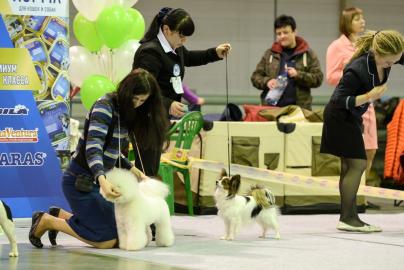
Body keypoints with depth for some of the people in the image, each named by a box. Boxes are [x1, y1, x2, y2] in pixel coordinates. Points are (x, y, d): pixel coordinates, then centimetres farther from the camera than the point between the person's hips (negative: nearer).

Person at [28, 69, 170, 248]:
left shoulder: (125, 111, 9)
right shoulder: (105, 106, -18)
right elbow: (93, 149, -31)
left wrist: (134, 171, 7)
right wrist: (103, 180, -46)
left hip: (96, 180, 9)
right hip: (80, 181, -9)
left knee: (118, 230, 12)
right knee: (107, 240, -11)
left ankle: (60, 216, 22)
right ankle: (46, 221, 1)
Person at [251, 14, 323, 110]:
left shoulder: (307, 54, 7)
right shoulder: (269, 54, 13)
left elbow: (318, 78, 1)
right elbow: (255, 76, 13)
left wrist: (298, 75, -13)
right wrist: (266, 81, -8)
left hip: (299, 109, -1)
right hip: (271, 108, 2)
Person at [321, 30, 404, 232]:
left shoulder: (385, 57, -12)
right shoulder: (357, 70, -33)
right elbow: (338, 100, -29)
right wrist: (368, 97, -37)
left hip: (352, 117, 8)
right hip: (340, 116, -8)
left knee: (349, 166, 8)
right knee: (357, 164, -12)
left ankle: (349, 217, 10)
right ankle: (347, 218, -9)